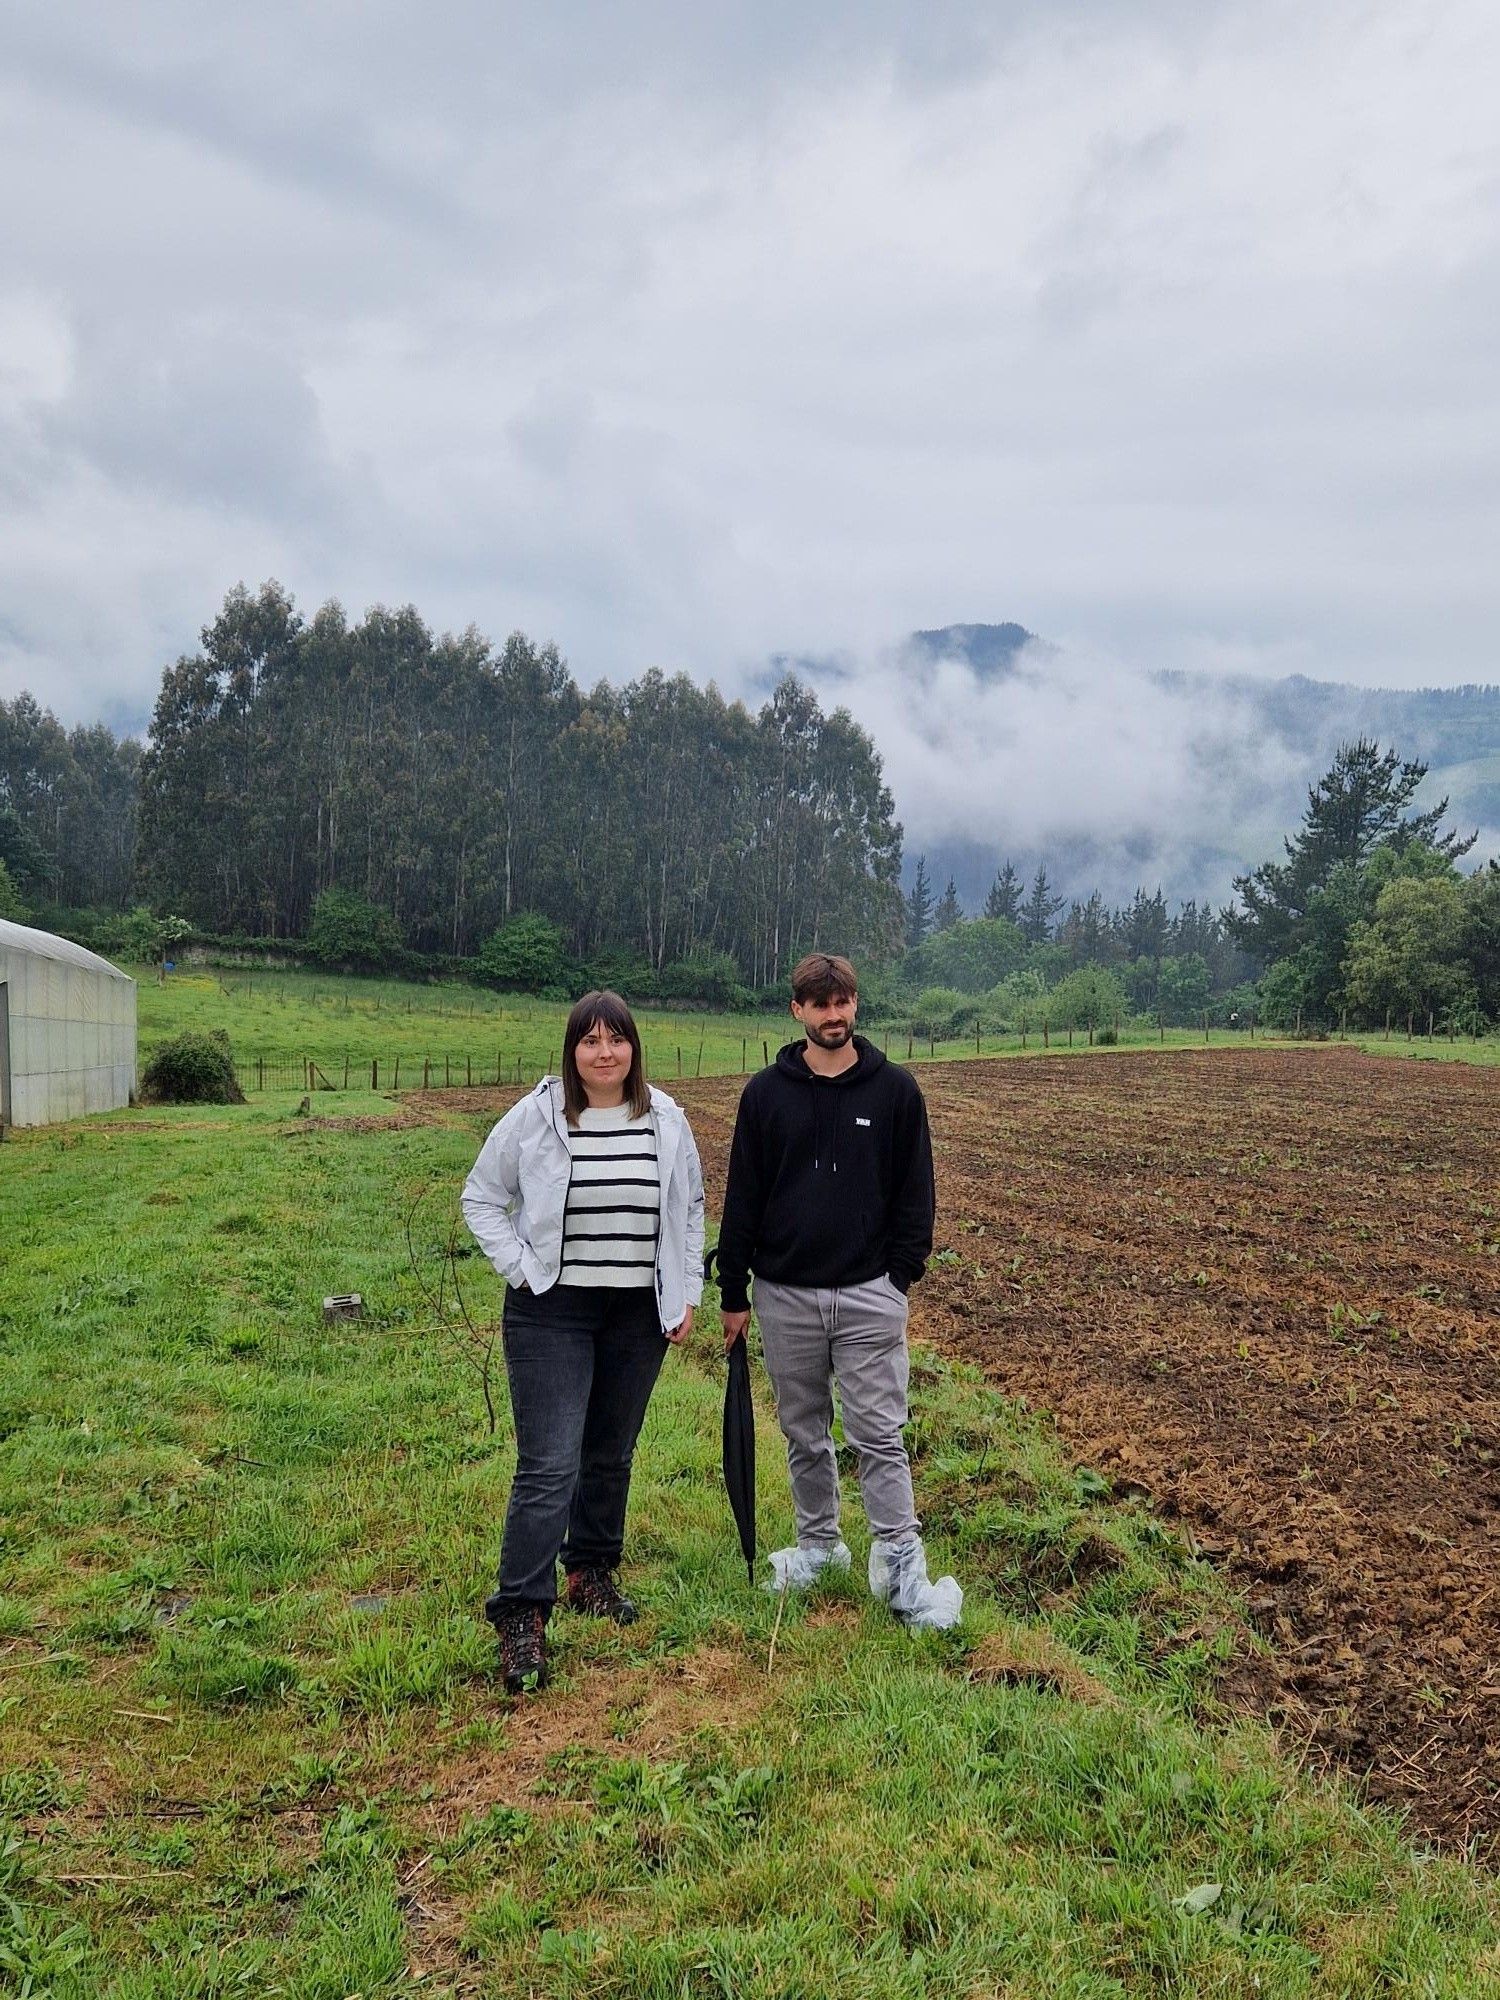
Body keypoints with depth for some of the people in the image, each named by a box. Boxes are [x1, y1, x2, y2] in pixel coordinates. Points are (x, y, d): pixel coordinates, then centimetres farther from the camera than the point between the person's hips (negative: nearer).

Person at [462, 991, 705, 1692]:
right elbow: (481, 1197, 3)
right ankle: (521, 1618, -4)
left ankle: (592, 1572, 34)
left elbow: (690, 1208, 13)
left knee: (612, 1454, 16)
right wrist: (518, 1268, -8)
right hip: (552, 1313, -4)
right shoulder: (535, 1117, -8)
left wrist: (686, 1294, 8)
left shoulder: (665, 1121, 2)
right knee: (550, 1465, -10)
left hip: (638, 1315, 4)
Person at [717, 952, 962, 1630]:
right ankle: (819, 1543, 30)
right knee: (804, 1434, 14)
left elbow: (915, 1192, 5)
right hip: (785, 1296, 2)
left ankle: (902, 1565, 6)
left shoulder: (894, 1089, 0)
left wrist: (902, 1275, -2)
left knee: (879, 1436, -2)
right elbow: (742, 1198, 5)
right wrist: (734, 1294, 5)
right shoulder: (766, 1093, 2)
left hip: (869, 1295, -2)